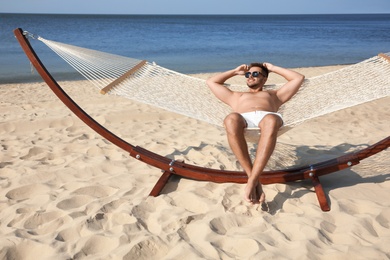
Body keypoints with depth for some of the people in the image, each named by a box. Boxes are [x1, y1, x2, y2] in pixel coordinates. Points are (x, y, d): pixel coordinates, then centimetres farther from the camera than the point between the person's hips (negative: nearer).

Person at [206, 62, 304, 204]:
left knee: (271, 121, -43)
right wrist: (235, 71, 52)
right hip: (243, 118, 1)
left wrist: (273, 68, 44)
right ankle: (254, 178, -38)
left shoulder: (274, 94, 42)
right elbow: (211, 81, 49)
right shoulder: (237, 96, 45)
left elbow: (299, 78, 41)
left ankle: (252, 181, -45)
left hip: (267, 117, 0)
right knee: (231, 119, -40)